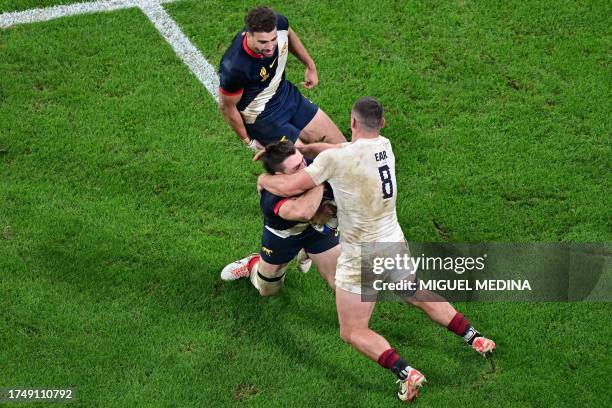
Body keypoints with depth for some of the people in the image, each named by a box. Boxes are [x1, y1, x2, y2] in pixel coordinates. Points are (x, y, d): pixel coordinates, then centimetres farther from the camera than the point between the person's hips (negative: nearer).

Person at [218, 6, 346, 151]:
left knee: (339, 144, 10)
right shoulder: (233, 68, -38)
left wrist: (310, 66, 12)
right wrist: (248, 140, -7)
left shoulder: (279, 24, -23)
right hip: (261, 116, -6)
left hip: (286, 94, 6)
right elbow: (227, 106, -19)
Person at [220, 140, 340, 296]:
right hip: (282, 235, -2)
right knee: (267, 290, 18)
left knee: (341, 286, 4)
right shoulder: (271, 197, -44)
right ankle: (252, 264, 52)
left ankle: (306, 253, 33)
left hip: (315, 229, 3)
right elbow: (302, 212, -66)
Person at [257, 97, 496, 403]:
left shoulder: (335, 160, -22)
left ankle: (405, 373, -13)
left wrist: (264, 179, 7)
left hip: (362, 259, -6)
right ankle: (475, 338, 29)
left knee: (353, 332, 4)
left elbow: (289, 187, -15)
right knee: (420, 297, 32)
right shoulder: (384, 146, -1)